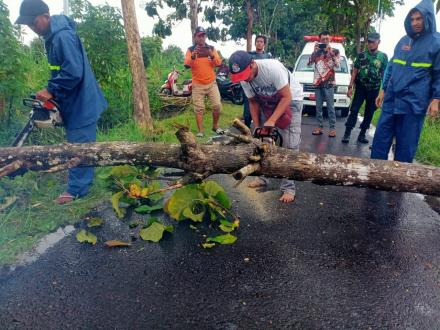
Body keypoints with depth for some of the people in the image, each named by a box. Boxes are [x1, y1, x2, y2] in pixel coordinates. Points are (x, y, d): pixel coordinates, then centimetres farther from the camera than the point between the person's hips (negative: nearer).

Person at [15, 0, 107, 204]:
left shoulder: (63, 36, -19)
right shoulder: (52, 37, 13)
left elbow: (73, 73, -27)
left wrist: (51, 91, -18)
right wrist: (53, 91, 8)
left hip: (81, 103, -10)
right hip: (74, 103, 10)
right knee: (80, 146, 16)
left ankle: (76, 189, 8)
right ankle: (82, 183, 28)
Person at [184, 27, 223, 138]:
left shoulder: (211, 48, 6)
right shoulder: (191, 50, -1)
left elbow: (218, 63, -3)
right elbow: (186, 65, -13)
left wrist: (212, 55, -22)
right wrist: (193, 56, -31)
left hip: (211, 83, 2)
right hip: (197, 85, -2)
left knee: (217, 105, -2)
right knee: (199, 108, 0)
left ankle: (215, 126, 17)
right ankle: (200, 131, 7)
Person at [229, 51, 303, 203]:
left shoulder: (272, 67, -33)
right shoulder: (244, 79, -15)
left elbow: (286, 97, -27)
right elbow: (253, 102, -2)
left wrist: (271, 122, -31)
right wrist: (257, 127, -8)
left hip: (291, 100, -6)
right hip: (268, 103, 6)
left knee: (290, 145, -10)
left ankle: (288, 188, -5)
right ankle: (263, 177, 20)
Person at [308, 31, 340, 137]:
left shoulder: (334, 51, 7)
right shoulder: (316, 51, 13)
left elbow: (337, 65, -6)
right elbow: (309, 63, 0)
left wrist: (330, 52, -11)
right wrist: (315, 51, -8)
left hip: (329, 83, -3)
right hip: (317, 82, 3)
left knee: (330, 106, -5)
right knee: (318, 107, 5)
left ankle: (332, 128, -2)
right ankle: (319, 126, 11)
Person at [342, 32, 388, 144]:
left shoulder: (383, 56, 2)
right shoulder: (361, 55, 3)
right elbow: (355, 71, 3)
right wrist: (350, 86, -4)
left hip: (374, 90, 1)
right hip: (361, 87, -1)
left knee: (369, 113, 6)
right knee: (354, 110, -9)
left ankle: (362, 135, 15)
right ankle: (347, 133, -7)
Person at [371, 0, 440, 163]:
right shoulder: (403, 41, 13)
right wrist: (384, 90, 16)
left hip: (414, 103, -4)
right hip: (391, 100, 5)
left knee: (406, 144, 2)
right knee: (380, 137, 4)